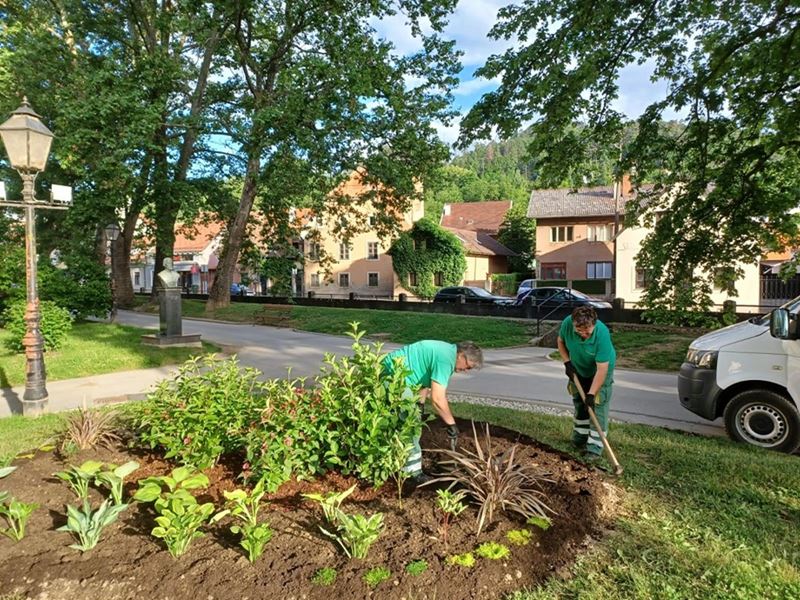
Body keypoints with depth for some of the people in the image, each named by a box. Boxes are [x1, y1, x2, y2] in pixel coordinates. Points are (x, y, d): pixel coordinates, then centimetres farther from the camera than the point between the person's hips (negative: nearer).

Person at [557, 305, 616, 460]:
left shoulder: (602, 333, -39)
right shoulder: (567, 323, -29)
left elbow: (602, 369, -35)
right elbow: (561, 341, -4)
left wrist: (592, 393, -34)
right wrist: (567, 362, -14)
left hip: (600, 370, -4)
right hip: (578, 369, 5)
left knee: (598, 406, -10)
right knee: (579, 402, 15)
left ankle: (594, 447, -4)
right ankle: (580, 438, 32)